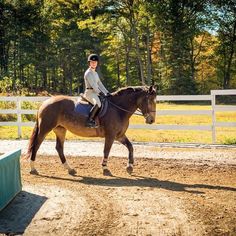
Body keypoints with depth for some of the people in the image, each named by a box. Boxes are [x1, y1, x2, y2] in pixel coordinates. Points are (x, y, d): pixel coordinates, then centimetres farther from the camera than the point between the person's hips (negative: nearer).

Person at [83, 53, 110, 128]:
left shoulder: (95, 73, 20)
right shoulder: (88, 73, -8)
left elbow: (100, 84, 19)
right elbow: (93, 85, -16)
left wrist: (107, 93, 9)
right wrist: (101, 93, -18)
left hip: (95, 93, 10)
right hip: (89, 92, -10)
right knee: (98, 104, -35)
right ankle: (89, 121, -36)